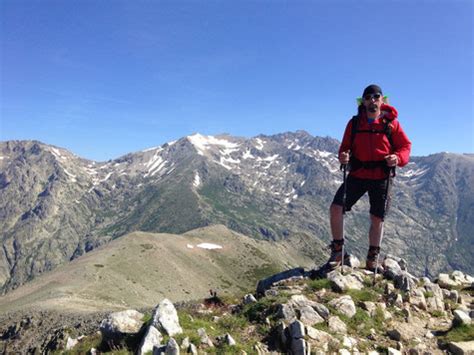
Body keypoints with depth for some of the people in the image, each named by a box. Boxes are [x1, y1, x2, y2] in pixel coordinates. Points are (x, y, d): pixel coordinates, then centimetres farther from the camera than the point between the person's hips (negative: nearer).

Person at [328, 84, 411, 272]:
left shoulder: (391, 123, 0)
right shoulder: (354, 122, 4)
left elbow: (405, 146, 2)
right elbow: (345, 146, 8)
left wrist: (398, 158, -20)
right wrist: (343, 156, -15)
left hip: (381, 178, -1)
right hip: (357, 175, 1)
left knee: (377, 218, 8)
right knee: (336, 208, -13)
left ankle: (372, 260, 24)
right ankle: (338, 251, 3)